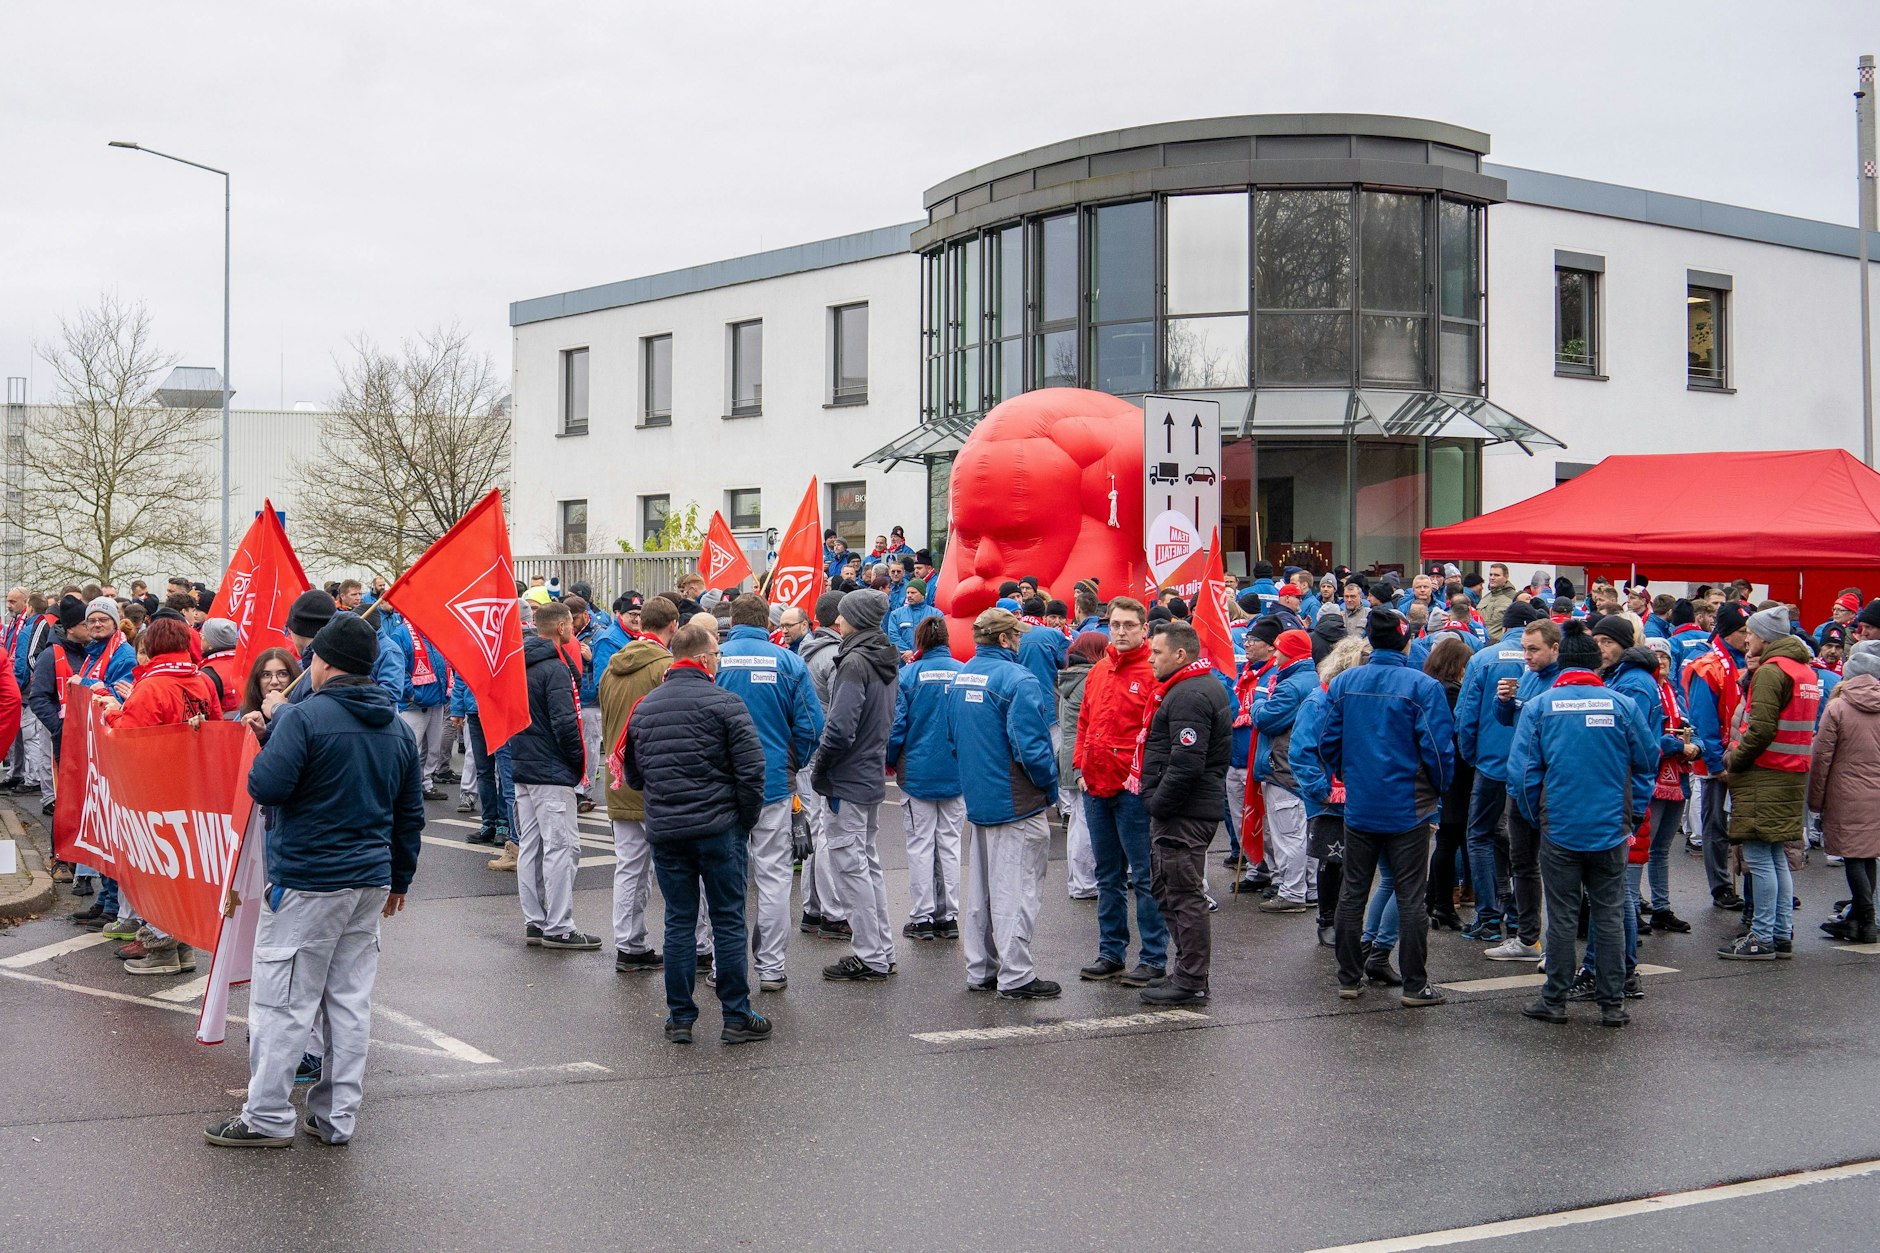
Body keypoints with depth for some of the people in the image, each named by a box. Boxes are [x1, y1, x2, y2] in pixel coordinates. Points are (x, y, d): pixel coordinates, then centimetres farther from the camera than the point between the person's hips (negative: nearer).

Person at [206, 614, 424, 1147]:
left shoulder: (305, 716, -13)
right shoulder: (398, 728, 9)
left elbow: (265, 787, -17)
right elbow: (411, 814, 14)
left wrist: (274, 729, -1)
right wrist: (399, 880, 23)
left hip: (306, 883, -7)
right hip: (370, 882, 7)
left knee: (283, 1002, 1)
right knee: (351, 1001, 10)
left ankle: (267, 1118, 6)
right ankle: (337, 1117, 15)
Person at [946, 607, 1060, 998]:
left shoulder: (959, 677, 8)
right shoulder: (1017, 680, -19)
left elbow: (952, 737, 16)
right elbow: (1031, 746, -22)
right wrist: (1050, 787, -7)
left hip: (976, 800, 8)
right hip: (1015, 804, -8)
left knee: (980, 888, 15)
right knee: (1015, 889, -1)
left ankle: (981, 970, 23)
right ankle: (1016, 977, 3)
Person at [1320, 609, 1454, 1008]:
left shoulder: (1342, 684, -2)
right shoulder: (1423, 687, -14)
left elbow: (1328, 742, 2)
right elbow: (1438, 748, -14)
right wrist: (1440, 789, 4)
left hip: (1358, 806, 3)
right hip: (1408, 808, -3)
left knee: (1352, 893, 14)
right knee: (1410, 898, 5)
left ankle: (1349, 978, 20)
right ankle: (1414, 985, 9)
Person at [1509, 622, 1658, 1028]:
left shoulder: (1538, 705, -4)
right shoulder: (1621, 704, -1)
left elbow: (1522, 771, -5)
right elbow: (1648, 762, 5)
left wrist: (1536, 817, 9)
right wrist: (1633, 815, 15)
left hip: (1559, 828, -1)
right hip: (1611, 828, 1)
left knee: (1562, 917, 6)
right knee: (1610, 916, 8)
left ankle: (1555, 1001, 12)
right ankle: (1612, 1004, 12)